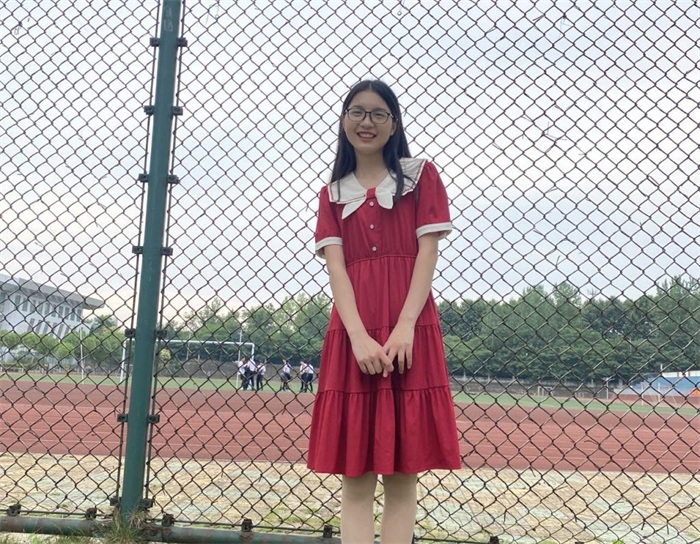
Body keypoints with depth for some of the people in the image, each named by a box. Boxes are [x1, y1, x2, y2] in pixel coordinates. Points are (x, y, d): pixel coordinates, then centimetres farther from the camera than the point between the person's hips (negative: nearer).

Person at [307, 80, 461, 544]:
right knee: (355, 470, 1)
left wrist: (404, 328, -13)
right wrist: (359, 337, -12)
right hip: (352, 332, 2)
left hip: (409, 330, -2)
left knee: (403, 470, 0)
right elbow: (335, 267, 4)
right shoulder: (334, 193, 17)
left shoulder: (421, 175, 10)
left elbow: (427, 254, 0)